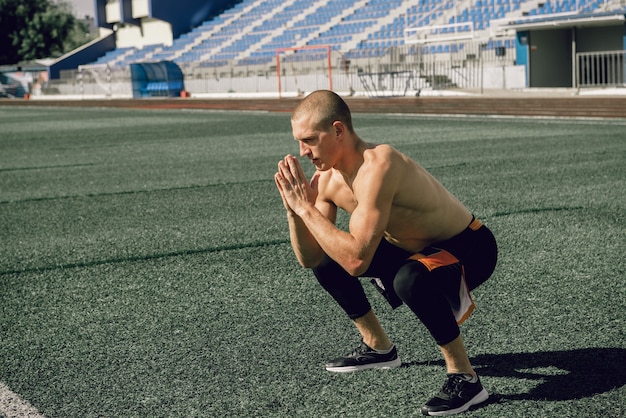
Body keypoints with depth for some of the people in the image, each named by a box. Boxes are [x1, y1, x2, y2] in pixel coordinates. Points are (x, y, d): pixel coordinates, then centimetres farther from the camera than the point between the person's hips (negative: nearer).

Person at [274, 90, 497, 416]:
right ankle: (378, 348, 27)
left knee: (410, 279, -39)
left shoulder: (377, 166, -32)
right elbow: (309, 258, -3)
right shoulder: (327, 178, -6)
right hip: (415, 250, 9)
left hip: (470, 249, -9)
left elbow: (357, 261, -38)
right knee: (325, 258, 12)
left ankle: (464, 378, -19)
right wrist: (294, 209, -18)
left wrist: (306, 208, -33)